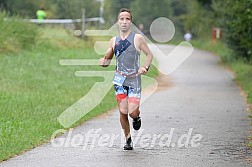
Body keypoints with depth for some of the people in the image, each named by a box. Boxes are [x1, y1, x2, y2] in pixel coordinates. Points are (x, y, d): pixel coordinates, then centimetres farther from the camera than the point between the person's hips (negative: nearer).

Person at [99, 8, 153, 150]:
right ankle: (128, 139, 15)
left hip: (134, 79, -3)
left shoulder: (138, 38, -3)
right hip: (119, 79, 3)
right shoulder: (114, 41, 7)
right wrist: (103, 62, -10)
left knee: (132, 112, -13)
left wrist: (145, 67, -12)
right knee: (123, 112, -2)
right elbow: (108, 59, 14)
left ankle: (137, 117, 24)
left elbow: (149, 54, 6)